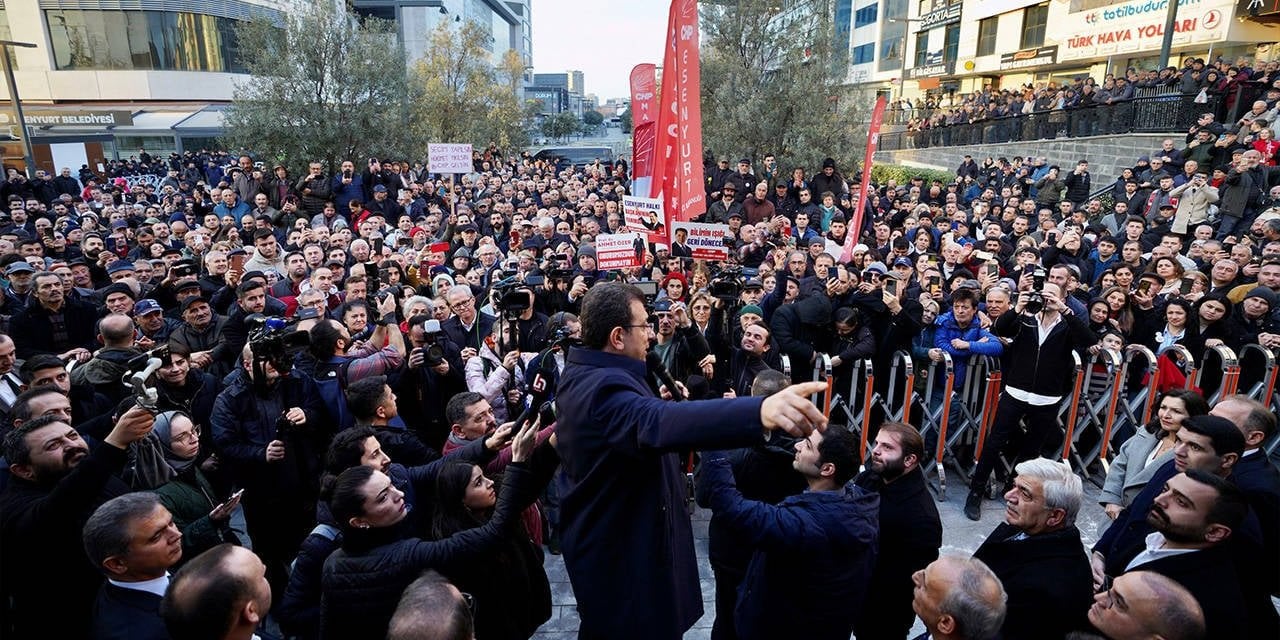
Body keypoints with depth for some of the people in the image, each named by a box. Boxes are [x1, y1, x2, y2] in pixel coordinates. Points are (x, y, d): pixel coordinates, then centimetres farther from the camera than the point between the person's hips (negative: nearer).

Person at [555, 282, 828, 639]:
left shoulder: (581, 374, 2)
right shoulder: (603, 386, -33)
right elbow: (656, 423, -56)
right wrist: (759, 411, -70)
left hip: (601, 535, 10)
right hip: (621, 551, -10)